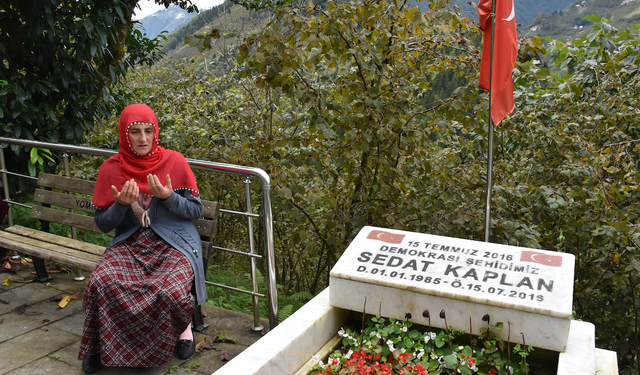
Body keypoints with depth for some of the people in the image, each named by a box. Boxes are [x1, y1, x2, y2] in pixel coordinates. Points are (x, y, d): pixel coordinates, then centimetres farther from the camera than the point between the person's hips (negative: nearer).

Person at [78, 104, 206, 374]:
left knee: (171, 291, -31)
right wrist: (121, 204, -14)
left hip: (174, 243, -2)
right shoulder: (110, 169, 3)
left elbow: (196, 210, 0)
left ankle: (183, 325, 7)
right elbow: (102, 223, 7)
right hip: (129, 243, 2)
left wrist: (168, 197, -17)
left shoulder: (174, 162, -2)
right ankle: (102, 345, 0)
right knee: (102, 283, -28)